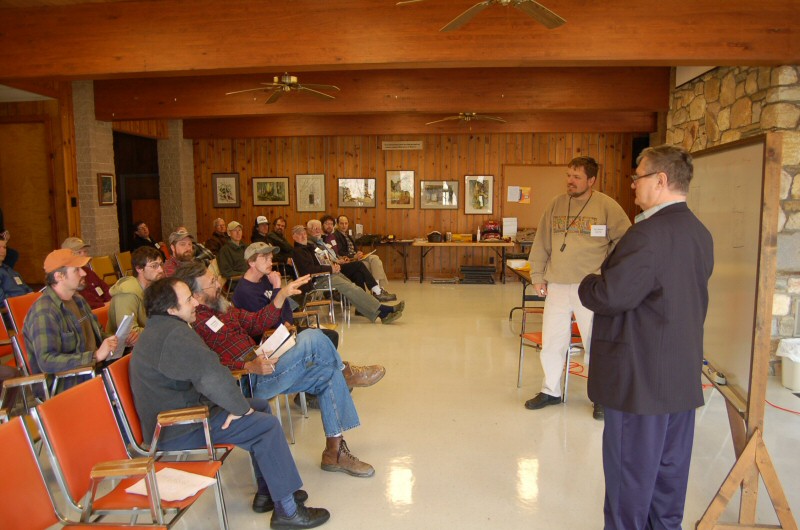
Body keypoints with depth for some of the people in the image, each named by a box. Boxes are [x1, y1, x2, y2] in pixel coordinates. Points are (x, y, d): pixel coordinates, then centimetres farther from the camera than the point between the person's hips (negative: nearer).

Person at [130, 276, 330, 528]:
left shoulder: (158, 329, 13)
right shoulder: (173, 334, -23)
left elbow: (200, 374, 13)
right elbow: (211, 376, -32)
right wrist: (241, 407, -16)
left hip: (175, 413, 11)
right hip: (178, 432, -11)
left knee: (260, 406, 14)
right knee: (267, 426, -14)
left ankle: (267, 492, 19)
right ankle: (286, 510, -5)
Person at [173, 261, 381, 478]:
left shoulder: (221, 309, 15)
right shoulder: (194, 325, -16)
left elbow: (256, 322, 17)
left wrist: (282, 295, 8)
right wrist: (250, 366, -33)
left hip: (257, 368, 10)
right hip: (247, 381, -10)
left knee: (329, 374, 3)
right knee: (311, 338, -20)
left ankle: (334, 452, 12)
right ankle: (346, 371, 12)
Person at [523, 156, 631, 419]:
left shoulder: (607, 206, -4)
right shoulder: (555, 205, 7)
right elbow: (541, 244, 10)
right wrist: (537, 276, 7)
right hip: (557, 286, 4)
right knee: (551, 341, 11)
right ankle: (551, 391, 28)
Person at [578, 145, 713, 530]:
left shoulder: (648, 234, -23)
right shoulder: (700, 234, 7)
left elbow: (611, 295, -26)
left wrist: (588, 284, -7)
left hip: (640, 378, -9)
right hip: (683, 373, 9)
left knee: (631, 468, 7)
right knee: (670, 465, 21)